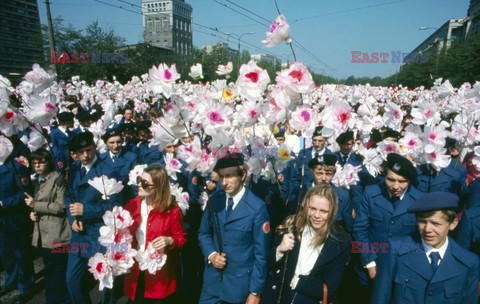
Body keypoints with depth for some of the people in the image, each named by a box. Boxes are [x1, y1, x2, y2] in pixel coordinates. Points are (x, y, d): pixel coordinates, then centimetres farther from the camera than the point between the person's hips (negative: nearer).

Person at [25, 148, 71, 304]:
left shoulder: (57, 178, -12)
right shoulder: (38, 180, 13)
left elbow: (61, 206, -17)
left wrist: (35, 205, -16)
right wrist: (34, 212, 3)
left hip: (55, 234, -8)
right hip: (43, 232, 8)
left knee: (57, 272, 2)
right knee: (49, 270, 18)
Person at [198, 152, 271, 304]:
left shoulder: (257, 207, -18)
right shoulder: (214, 199, -3)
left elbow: (261, 254, -12)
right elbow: (203, 233, 9)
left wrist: (255, 291, -8)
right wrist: (211, 254, -8)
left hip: (240, 283, -4)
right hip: (212, 279, 4)